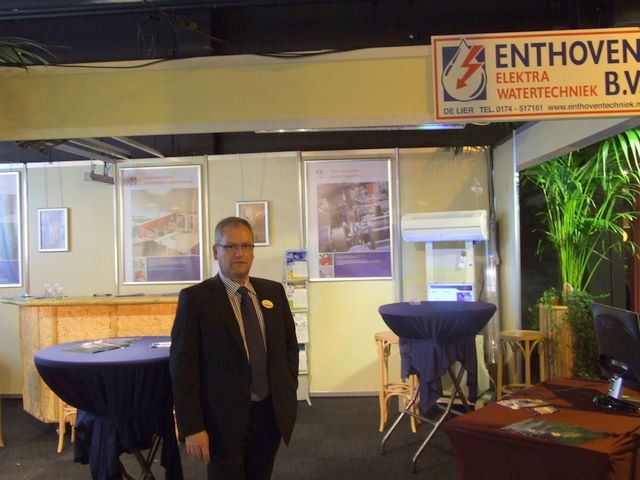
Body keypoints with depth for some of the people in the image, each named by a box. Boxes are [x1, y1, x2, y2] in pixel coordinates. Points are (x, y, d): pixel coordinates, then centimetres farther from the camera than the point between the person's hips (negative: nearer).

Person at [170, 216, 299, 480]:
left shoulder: (274, 291, 6)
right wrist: (192, 428, -15)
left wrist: (289, 391, 6)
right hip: (224, 418, -4)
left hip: (271, 413, 5)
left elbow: (290, 344, 15)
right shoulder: (195, 298, -9)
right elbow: (182, 366, -11)